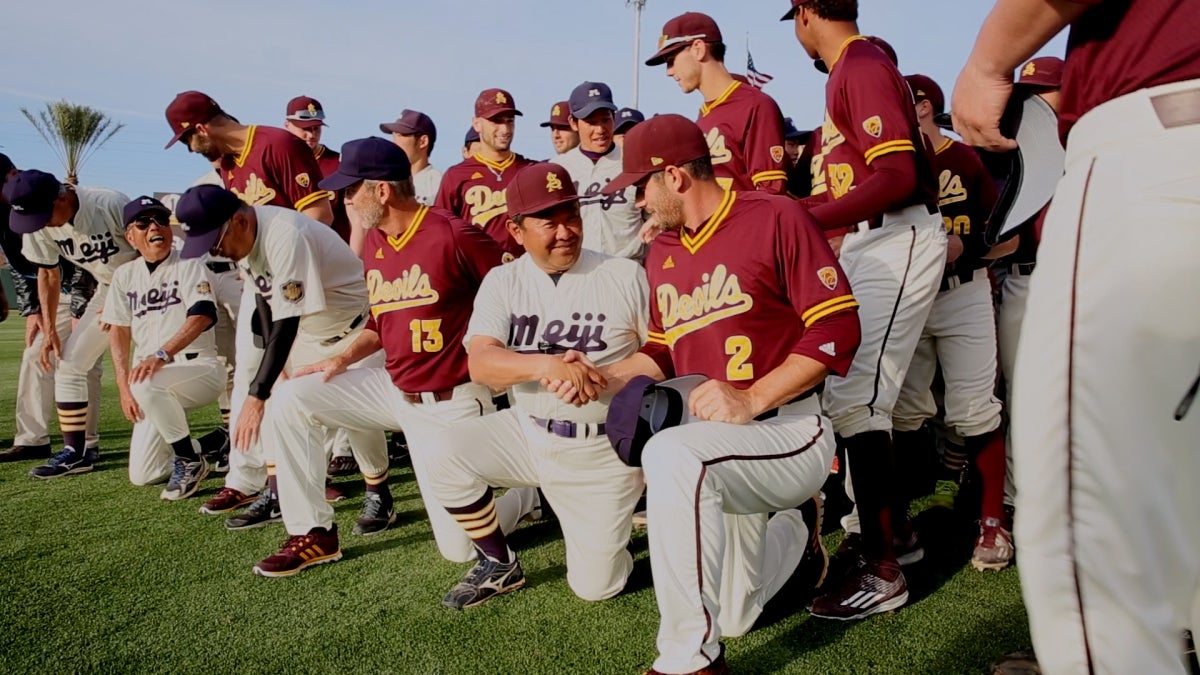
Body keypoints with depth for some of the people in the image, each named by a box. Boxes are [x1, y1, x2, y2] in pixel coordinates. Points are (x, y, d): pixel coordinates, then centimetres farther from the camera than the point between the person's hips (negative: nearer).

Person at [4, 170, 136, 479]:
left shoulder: (110, 205, -27)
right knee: (67, 362, 3)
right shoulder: (37, 225, -8)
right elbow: (48, 273, 6)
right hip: (108, 289, 7)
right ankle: (75, 451, 12)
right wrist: (49, 328, 2)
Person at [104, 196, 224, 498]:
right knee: (141, 474, -3)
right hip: (153, 378, 5)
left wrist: (161, 355, -34)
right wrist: (124, 388, -1)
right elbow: (118, 332, 9)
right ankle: (188, 451, 28)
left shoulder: (188, 264, -6)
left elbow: (202, 315, -22)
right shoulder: (125, 275, 9)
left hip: (200, 369, -5)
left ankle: (190, 461, -17)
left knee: (148, 385, -37)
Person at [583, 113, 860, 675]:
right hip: (718, 446, 8)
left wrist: (751, 401, -24)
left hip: (789, 430, -7)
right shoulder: (661, 253, 10)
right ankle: (796, 531, 44)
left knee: (672, 456, -38)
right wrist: (606, 376, -1)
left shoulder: (776, 219, -11)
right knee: (733, 617, 16)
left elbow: (838, 328, -16)